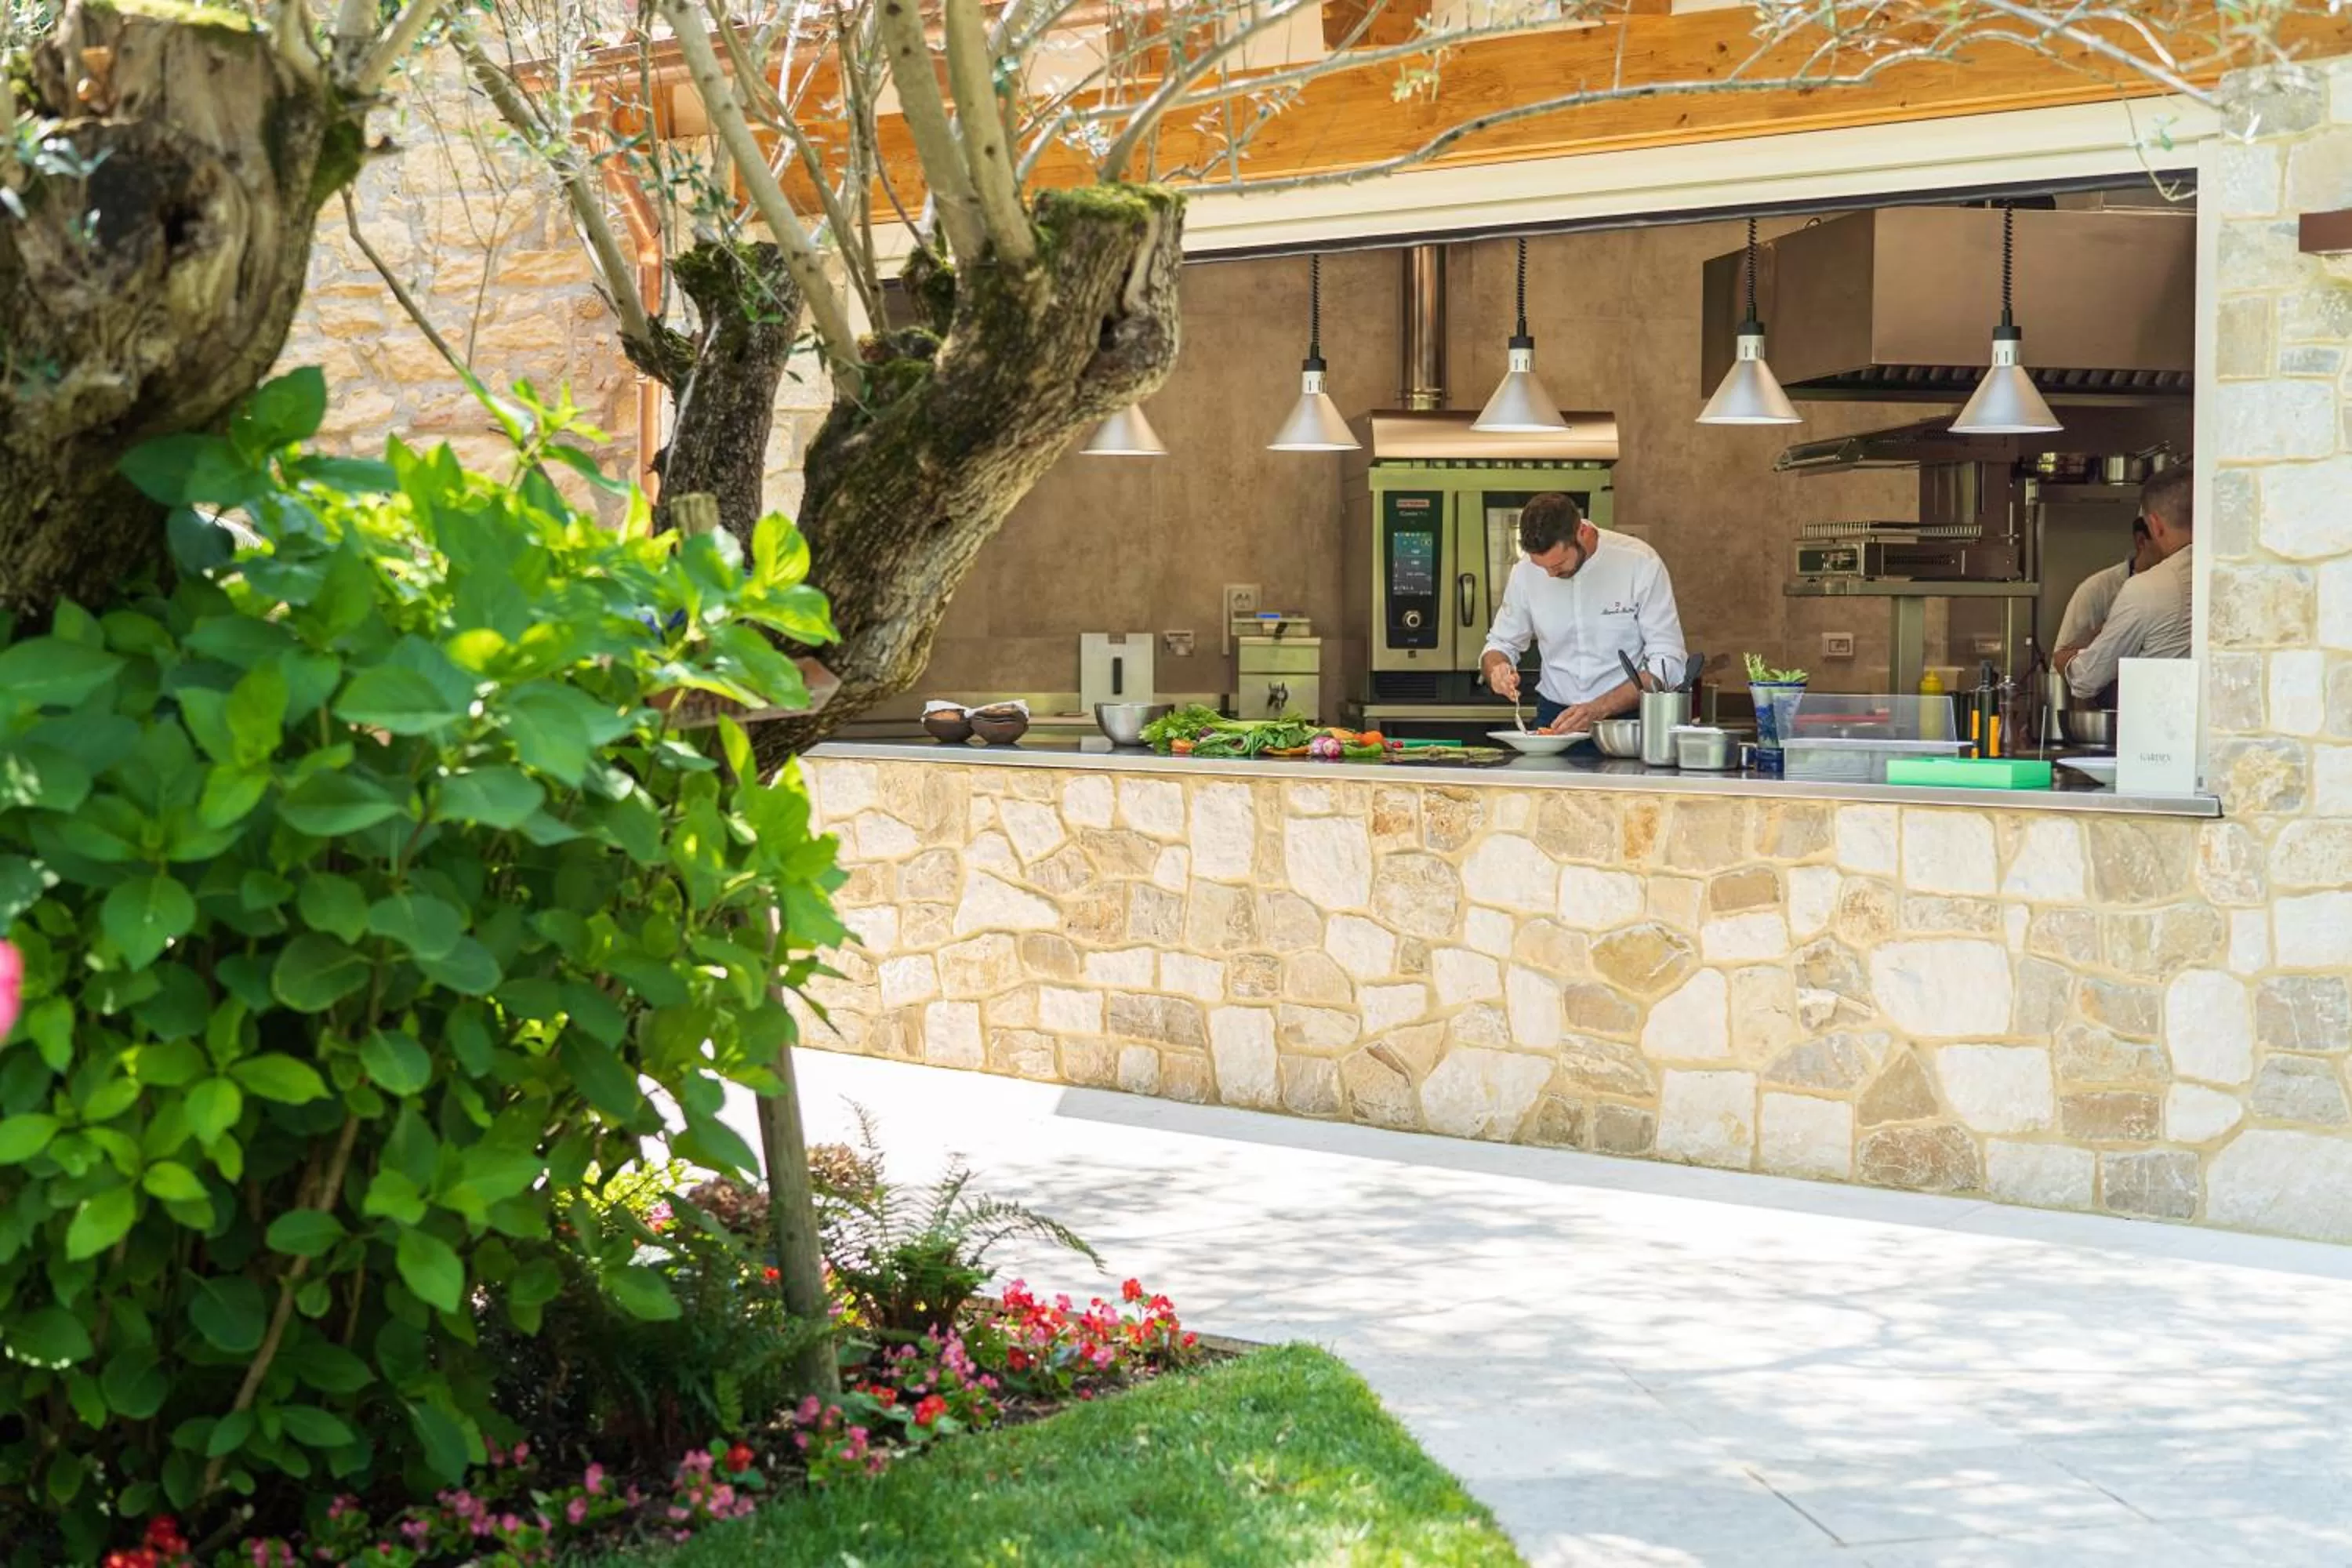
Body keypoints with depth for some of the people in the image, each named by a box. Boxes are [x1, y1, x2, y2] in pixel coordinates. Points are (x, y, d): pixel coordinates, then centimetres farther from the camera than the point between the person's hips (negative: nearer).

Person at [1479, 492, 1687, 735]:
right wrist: (1496, 670, -8)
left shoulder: (1640, 563, -9)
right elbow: (1500, 644, 16)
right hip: (1554, 718, 1)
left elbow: (1668, 663, -9)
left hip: (1627, 717, -1)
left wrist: (1599, 709, -20)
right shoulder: (1525, 574, 2)